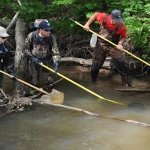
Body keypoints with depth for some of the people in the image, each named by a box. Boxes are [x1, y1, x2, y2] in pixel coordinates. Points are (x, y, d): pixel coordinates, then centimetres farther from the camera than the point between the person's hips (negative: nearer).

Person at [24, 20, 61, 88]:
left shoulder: (51, 37, -19)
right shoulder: (31, 36, -20)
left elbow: (55, 50, -19)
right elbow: (25, 49, -8)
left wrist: (56, 62, -32)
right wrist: (32, 58, -18)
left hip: (46, 60, 1)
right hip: (34, 59, -1)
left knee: (49, 80, 0)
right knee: (34, 81, 7)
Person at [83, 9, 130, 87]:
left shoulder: (121, 27, -22)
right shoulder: (104, 17, -21)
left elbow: (123, 37, -3)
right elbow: (95, 14, 0)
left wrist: (120, 44, -22)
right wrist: (87, 24, -7)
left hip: (113, 45, -1)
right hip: (101, 44, 1)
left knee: (120, 62, -20)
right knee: (95, 66, 7)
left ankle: (125, 82, -9)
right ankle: (93, 81, 30)